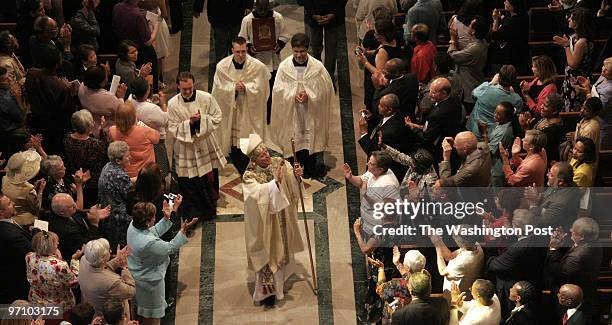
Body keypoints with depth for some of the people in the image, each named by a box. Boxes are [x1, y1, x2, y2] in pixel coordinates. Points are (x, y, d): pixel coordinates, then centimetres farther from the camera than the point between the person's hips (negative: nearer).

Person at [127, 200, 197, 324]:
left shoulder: (133, 226, -18)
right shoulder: (149, 243, -42)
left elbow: (155, 231, -3)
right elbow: (171, 248, -24)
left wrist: (167, 218, -9)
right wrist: (183, 230, -24)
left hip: (136, 276, 8)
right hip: (149, 281, -8)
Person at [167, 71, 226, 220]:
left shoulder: (206, 98, -10)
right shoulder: (173, 104, -12)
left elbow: (217, 118, -6)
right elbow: (172, 128, -11)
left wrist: (202, 119, -23)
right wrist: (190, 123, -25)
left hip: (206, 145, 1)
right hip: (185, 149, -1)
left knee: (210, 179, 14)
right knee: (188, 183, 7)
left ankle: (210, 210, 37)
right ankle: (191, 214, 25)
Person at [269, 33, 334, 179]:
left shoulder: (317, 67, -9)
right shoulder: (284, 66, -6)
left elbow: (324, 90, -5)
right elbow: (278, 89, -3)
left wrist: (309, 95, -20)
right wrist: (293, 95, -20)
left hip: (311, 113, 0)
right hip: (291, 113, 0)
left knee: (311, 138, 9)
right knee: (296, 140, 6)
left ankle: (311, 168, 25)